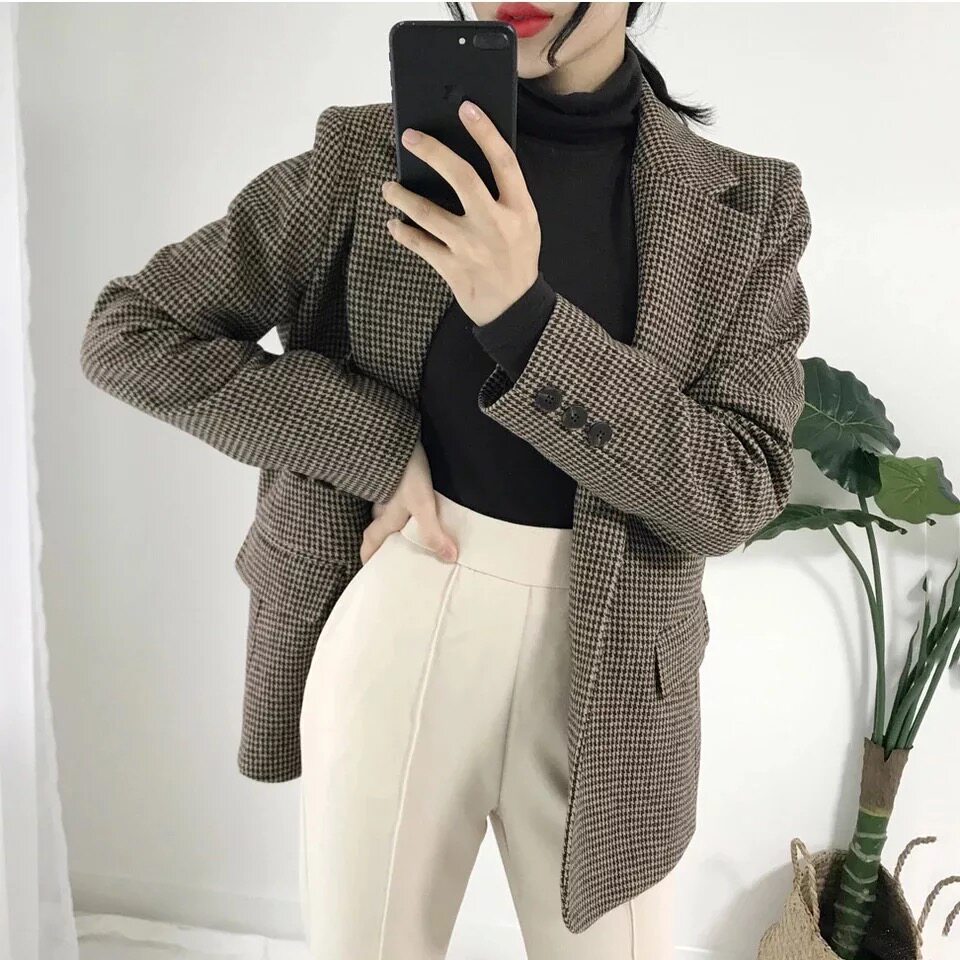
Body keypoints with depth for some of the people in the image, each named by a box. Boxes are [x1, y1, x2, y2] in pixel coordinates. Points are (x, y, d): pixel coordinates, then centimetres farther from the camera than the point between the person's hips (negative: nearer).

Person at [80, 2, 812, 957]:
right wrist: (375, 443, -11)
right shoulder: (368, 157, -3)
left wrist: (521, 312, -24)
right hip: (394, 617, 0)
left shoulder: (746, 209, -2)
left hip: (607, 668, 1)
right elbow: (128, 332, -1)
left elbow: (736, 491, -11)